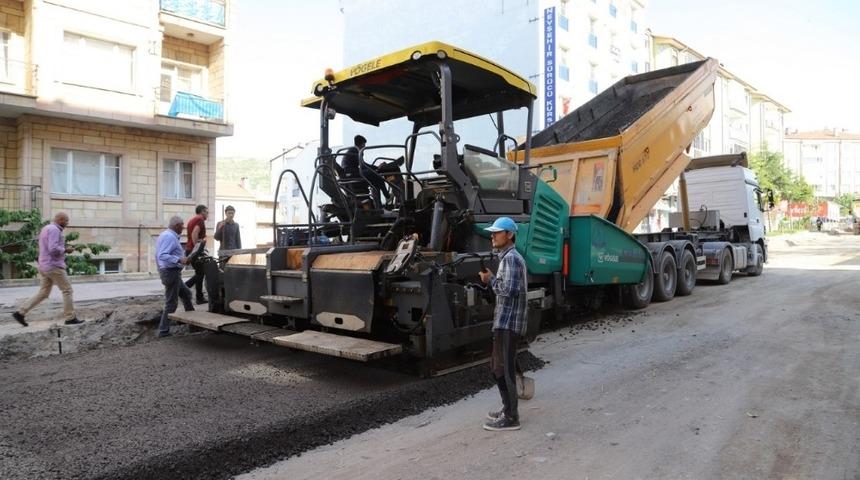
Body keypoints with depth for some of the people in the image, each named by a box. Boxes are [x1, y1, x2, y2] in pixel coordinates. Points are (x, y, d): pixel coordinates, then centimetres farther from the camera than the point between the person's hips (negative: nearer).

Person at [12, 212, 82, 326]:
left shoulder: (46, 228, 18)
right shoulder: (54, 230, -16)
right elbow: (54, 249, -27)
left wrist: (63, 249, 12)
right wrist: (66, 250, -10)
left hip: (45, 266, 10)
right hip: (54, 266, -10)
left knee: (43, 293, 13)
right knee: (67, 290, -2)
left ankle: (20, 312, 10)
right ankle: (70, 318, 2)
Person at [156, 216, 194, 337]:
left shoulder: (164, 235, 14)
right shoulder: (170, 237, -19)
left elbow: (159, 255, 21)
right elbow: (163, 255, -28)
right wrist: (179, 259, -34)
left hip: (166, 271, 11)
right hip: (171, 272, -11)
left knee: (186, 293, 20)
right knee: (171, 303, -3)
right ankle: (163, 331, 3)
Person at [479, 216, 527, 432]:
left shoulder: (510, 258, -14)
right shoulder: (508, 257, 18)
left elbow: (509, 290, -23)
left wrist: (490, 279, -11)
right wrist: (492, 279, 10)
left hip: (508, 323, -11)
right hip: (504, 321, 11)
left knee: (504, 369, -4)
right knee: (497, 366, 18)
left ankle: (510, 418, 4)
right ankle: (508, 409, 29)